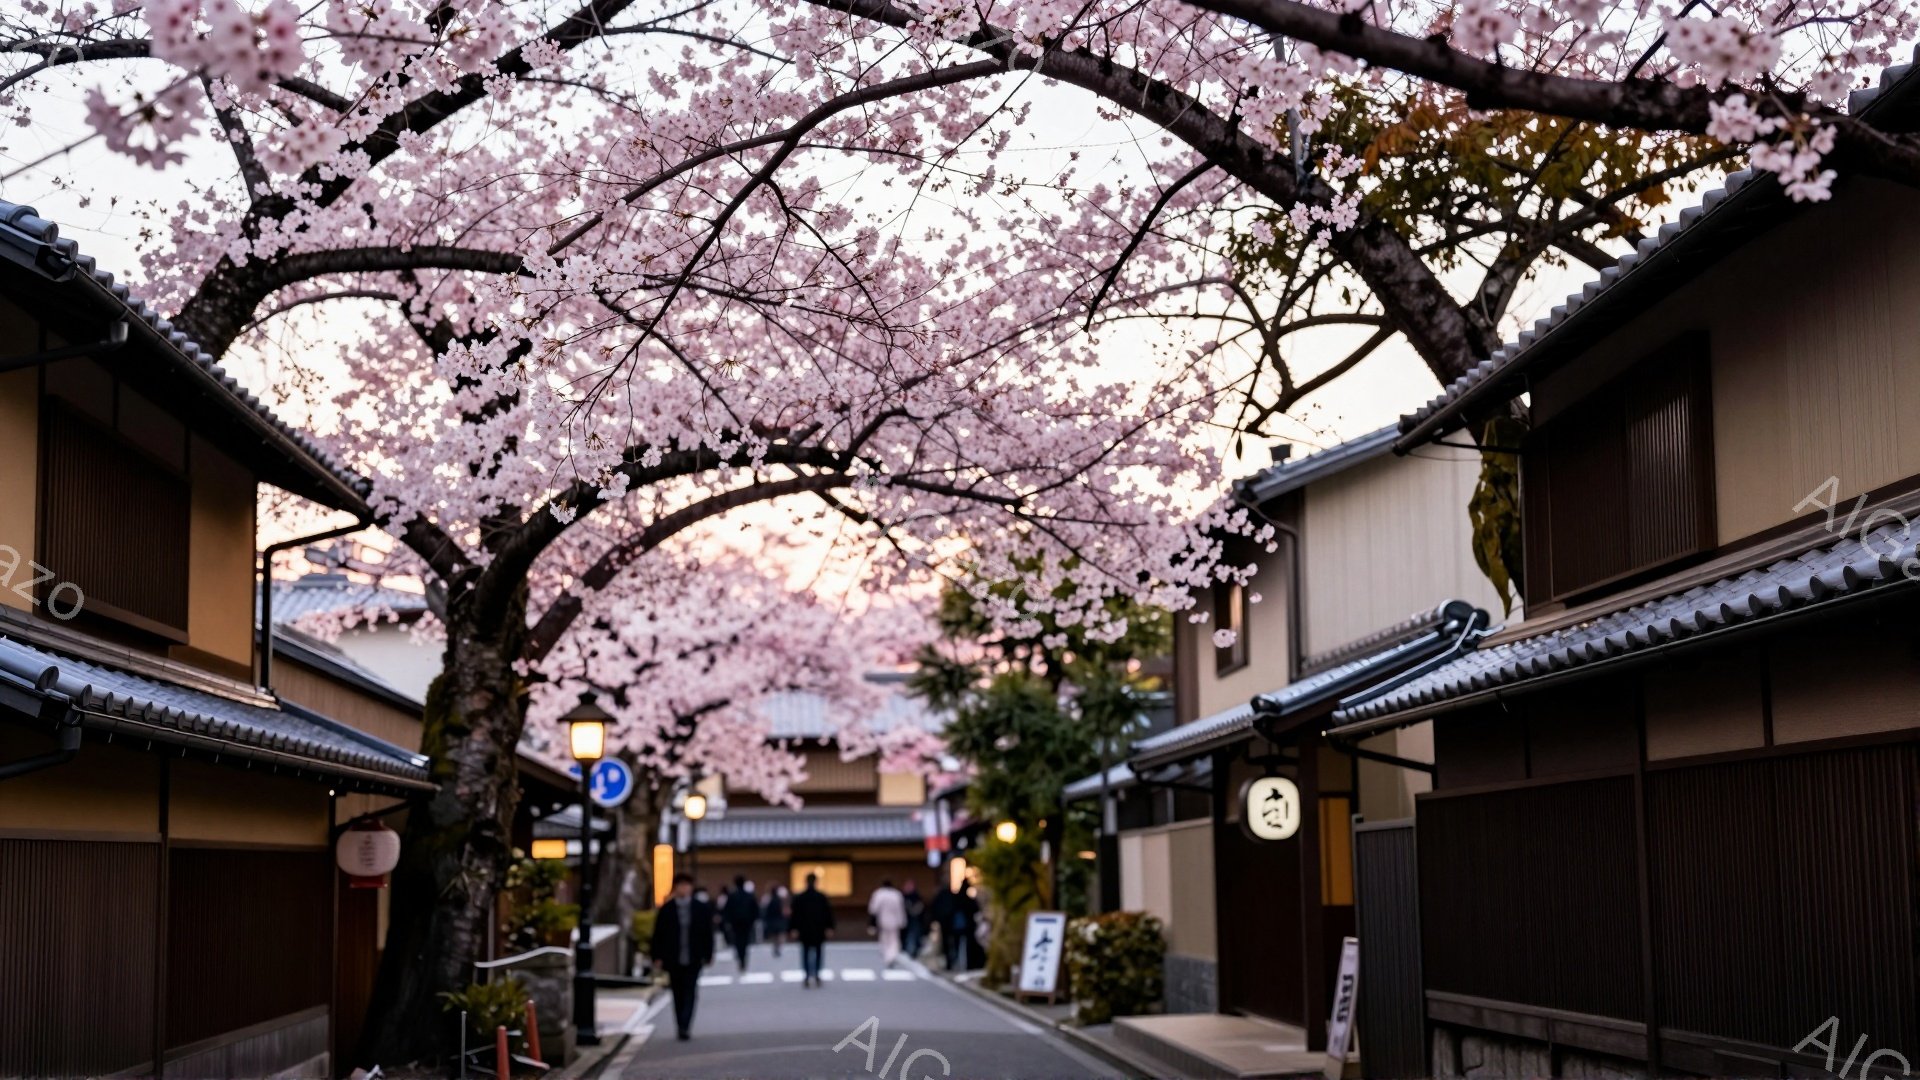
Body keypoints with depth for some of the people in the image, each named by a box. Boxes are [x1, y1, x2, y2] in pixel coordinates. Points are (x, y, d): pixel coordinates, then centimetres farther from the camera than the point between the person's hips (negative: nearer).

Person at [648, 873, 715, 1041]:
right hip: (673, 960, 1)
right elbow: (658, 934, 2)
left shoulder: (703, 908, 2)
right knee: (678, 995, 8)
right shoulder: (666, 909, 1)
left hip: (694, 959, -1)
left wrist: (708, 955, 0)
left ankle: (684, 1027, -14)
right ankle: (684, 1028, 17)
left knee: (689, 993, -9)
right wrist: (657, 956, -5)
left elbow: (708, 933, 4)